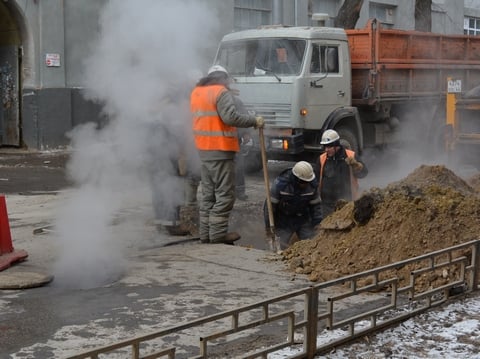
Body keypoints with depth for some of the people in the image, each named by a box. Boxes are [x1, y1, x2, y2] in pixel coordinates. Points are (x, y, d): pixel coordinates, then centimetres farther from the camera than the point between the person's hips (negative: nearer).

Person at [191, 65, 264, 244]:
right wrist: (254, 120, -13)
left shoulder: (196, 92, 15)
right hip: (220, 150, -8)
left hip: (203, 149, 8)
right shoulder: (221, 92, -10)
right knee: (225, 193, -3)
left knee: (208, 193, 14)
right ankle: (218, 232, -4)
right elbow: (230, 116, -22)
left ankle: (205, 232, 16)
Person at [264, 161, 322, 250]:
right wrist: (269, 226, -11)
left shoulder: (312, 185, -15)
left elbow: (315, 205, -1)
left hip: (303, 220, 3)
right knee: (281, 248, -4)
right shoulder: (280, 184, -24)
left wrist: (317, 224, -3)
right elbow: (270, 205, -15)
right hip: (283, 222, -3)